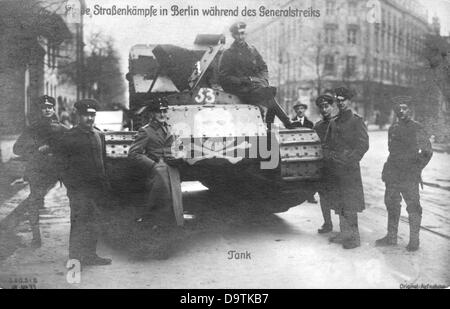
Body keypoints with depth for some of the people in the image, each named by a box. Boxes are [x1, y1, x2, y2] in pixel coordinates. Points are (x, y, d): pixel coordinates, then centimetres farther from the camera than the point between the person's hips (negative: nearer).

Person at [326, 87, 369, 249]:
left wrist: (349, 160, -16)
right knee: (339, 202, 11)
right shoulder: (334, 122, 15)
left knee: (350, 204, -7)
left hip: (350, 168, -7)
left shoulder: (356, 121, -5)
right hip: (336, 167, 7)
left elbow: (363, 145, -10)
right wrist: (330, 154, 3)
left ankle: (354, 237, -2)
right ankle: (345, 232, 21)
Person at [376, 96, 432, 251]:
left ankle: (414, 240, 8)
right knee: (391, 205, 10)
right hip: (392, 175, 6)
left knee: (413, 207, -2)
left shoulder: (417, 129, -4)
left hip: (410, 177, -6)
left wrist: (417, 168, -6)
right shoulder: (393, 128, 12)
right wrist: (390, 168, 14)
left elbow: (427, 151, -2)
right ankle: (391, 237, 21)